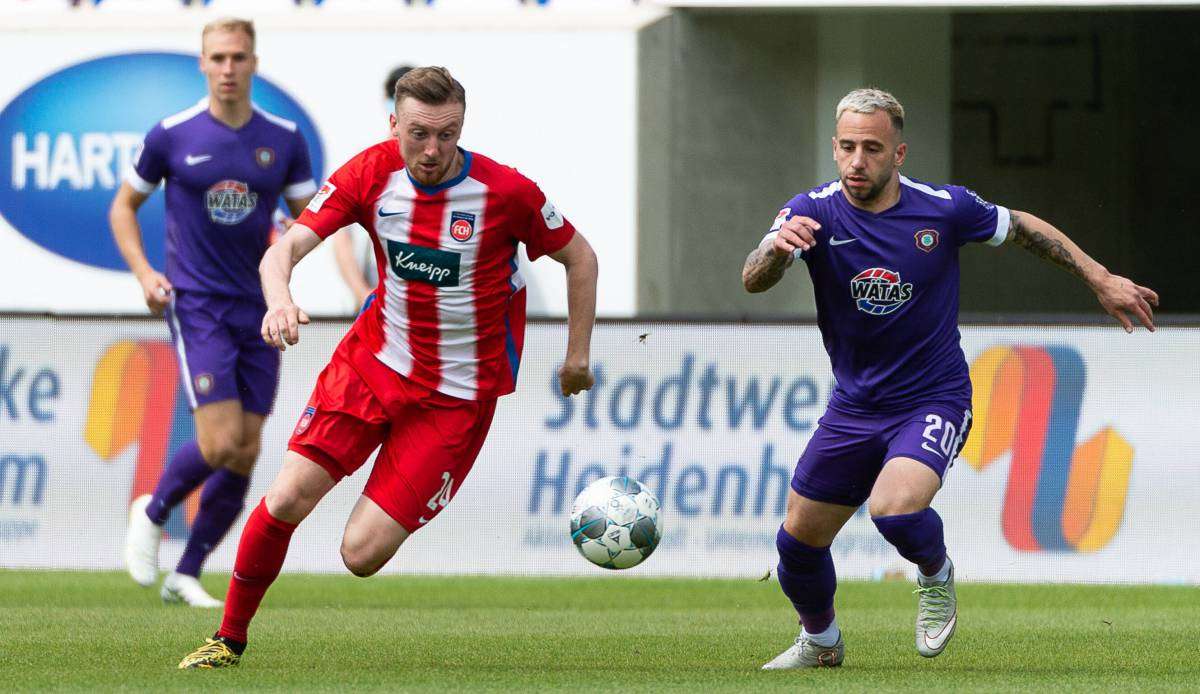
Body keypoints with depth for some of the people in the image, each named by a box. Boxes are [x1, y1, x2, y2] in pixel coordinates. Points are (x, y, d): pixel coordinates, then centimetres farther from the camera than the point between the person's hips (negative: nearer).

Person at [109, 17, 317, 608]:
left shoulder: (283, 140, 3)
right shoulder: (172, 136, -3)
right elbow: (123, 206, 9)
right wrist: (144, 272, -6)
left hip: (259, 312, 4)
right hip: (197, 307, -4)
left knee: (245, 456, 2)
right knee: (220, 442, -17)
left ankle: (186, 575, 16)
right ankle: (153, 512, 13)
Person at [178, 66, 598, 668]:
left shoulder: (506, 191, -16)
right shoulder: (372, 172, -8)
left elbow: (579, 257, 0)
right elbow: (287, 246, -13)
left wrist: (577, 358, 1)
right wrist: (279, 299, -34)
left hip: (457, 393, -3)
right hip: (373, 359, 3)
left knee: (363, 555, -13)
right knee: (287, 499, -9)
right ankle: (231, 637, 12)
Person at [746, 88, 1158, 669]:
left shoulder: (944, 209, -13)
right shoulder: (813, 213, -13)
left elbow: (1021, 228, 7)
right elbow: (753, 280, -29)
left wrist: (1101, 279, 7)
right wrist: (777, 247, -52)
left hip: (933, 399, -3)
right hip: (853, 406, 3)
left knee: (894, 509, -30)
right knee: (798, 540, 8)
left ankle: (935, 574, 5)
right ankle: (820, 642, 39)